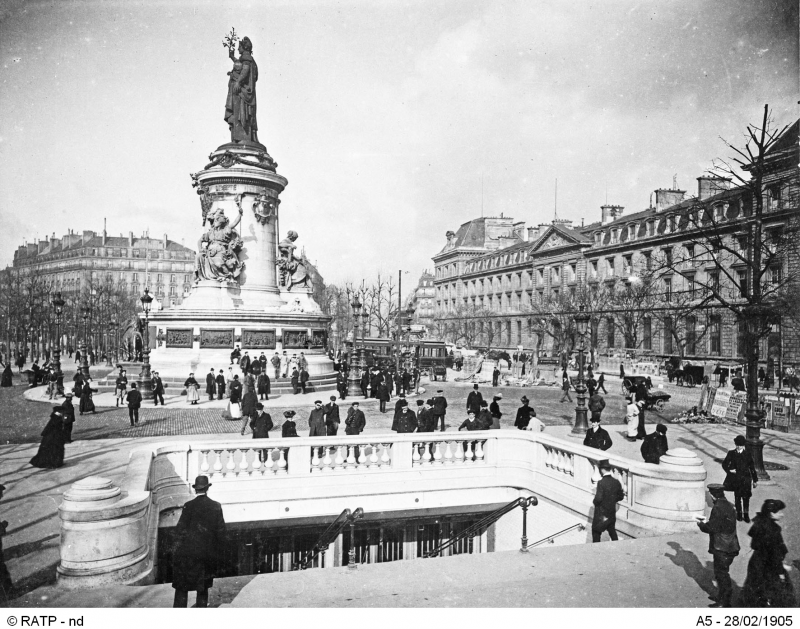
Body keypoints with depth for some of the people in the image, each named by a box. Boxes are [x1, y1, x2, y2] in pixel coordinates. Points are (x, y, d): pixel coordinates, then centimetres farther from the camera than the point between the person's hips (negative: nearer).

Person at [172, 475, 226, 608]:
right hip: (208, 554, 3)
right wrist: (218, 550, 12)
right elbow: (221, 530, 2)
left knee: (181, 587, 8)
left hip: (188, 553, -2)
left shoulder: (189, 506, -8)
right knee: (203, 588, 15)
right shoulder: (216, 506, 0)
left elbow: (180, 528, -7)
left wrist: (177, 549, 2)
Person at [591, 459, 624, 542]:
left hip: (601, 514, -6)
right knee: (612, 531, 21)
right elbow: (621, 496, 7)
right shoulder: (616, 482, -3)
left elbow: (598, 499, -25)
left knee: (596, 532, 9)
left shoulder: (601, 483, -22)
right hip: (612, 512, 6)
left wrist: (594, 501, -5)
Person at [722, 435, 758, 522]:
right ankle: (739, 514, 18)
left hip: (745, 479, 0)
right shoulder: (731, 454, 2)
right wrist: (729, 470, -10)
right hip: (735, 480, 1)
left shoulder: (748, 454, 1)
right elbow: (724, 464, 8)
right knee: (737, 497, 7)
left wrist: (755, 480, 8)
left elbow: (752, 468, 6)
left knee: (746, 498, -2)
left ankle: (746, 514, 10)